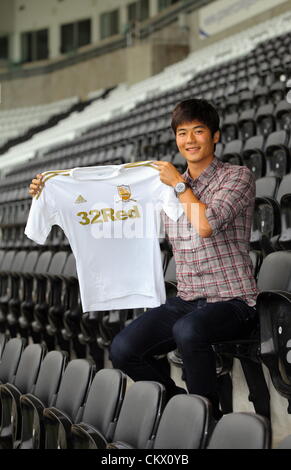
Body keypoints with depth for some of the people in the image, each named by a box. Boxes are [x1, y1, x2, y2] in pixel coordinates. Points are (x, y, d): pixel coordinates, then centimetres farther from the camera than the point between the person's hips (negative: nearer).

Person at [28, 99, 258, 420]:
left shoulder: (238, 177, -2)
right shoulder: (168, 185, 14)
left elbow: (207, 225, -18)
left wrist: (179, 184, -5)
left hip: (232, 302, -5)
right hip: (186, 300, 5)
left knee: (188, 330, -38)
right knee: (123, 349, -16)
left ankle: (209, 416, -17)